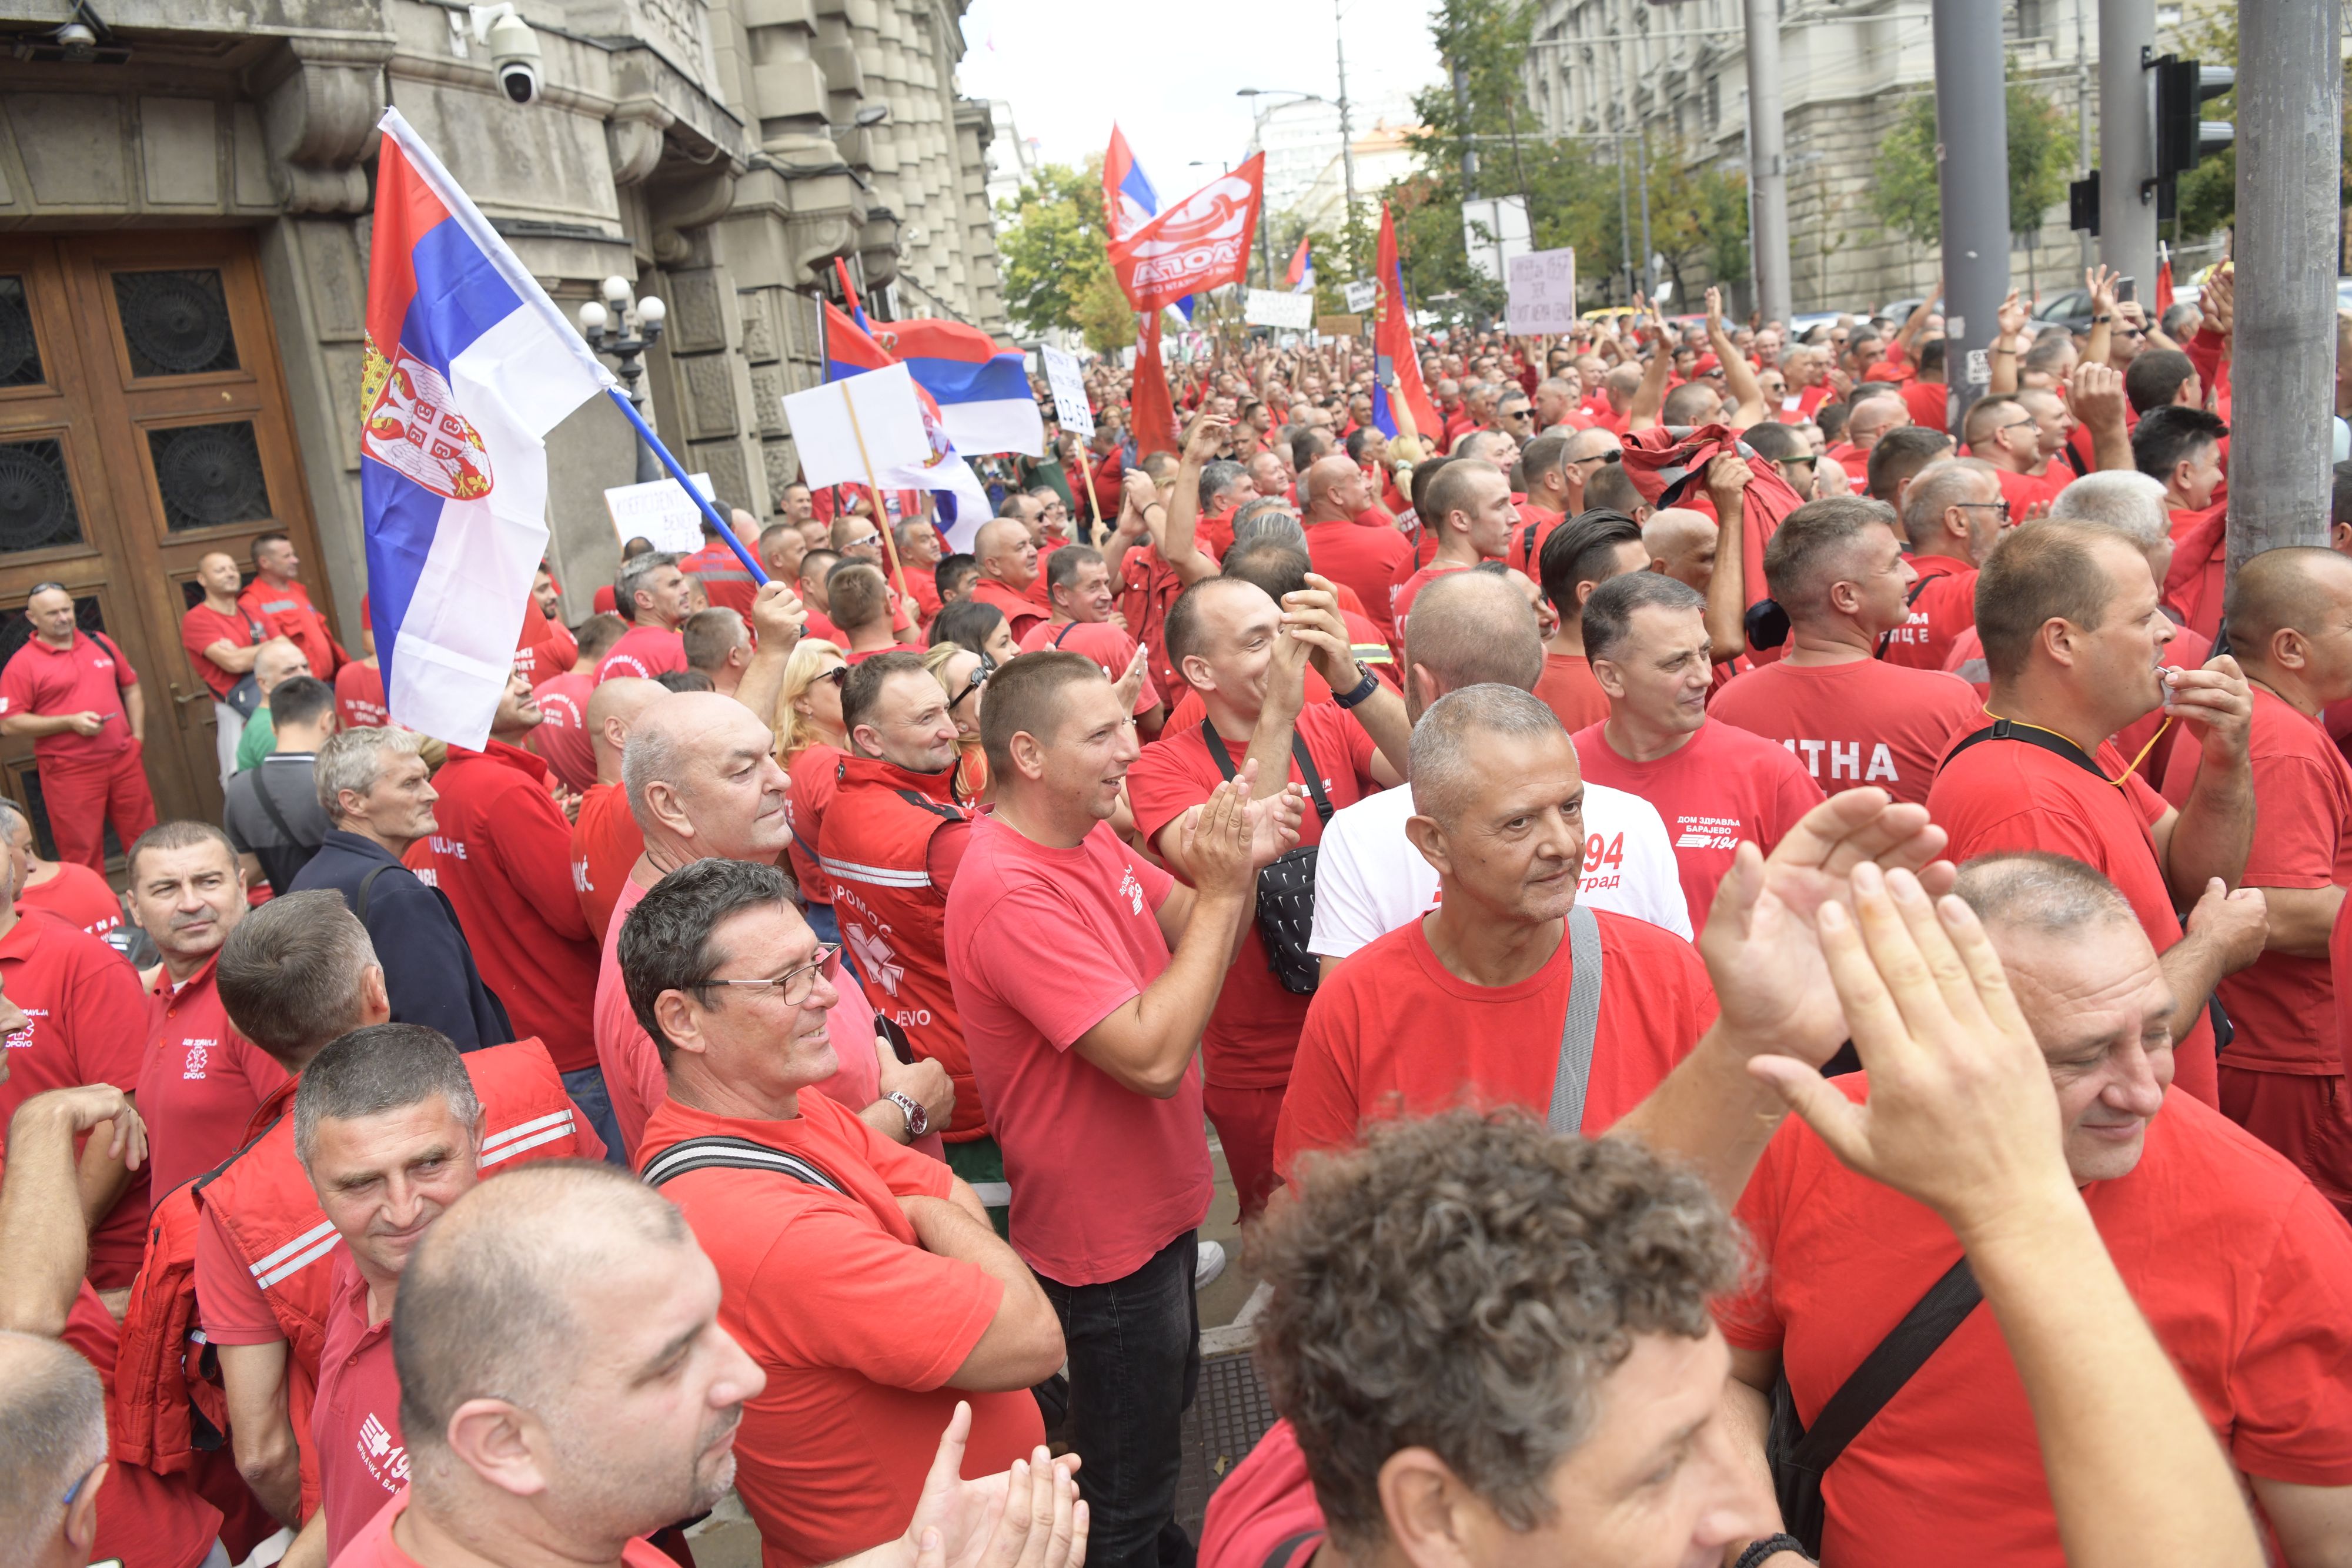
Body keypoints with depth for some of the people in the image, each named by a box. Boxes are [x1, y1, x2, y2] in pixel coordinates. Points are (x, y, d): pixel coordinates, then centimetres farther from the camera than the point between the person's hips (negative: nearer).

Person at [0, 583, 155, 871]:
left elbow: (131, 688, 18)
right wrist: (70, 722, -18)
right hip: (69, 772, -4)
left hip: (124, 759, 4)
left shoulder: (100, 643, 9)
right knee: (83, 852, 2)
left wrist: (138, 737, 7)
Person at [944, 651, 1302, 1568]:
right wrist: (1223, 891, -30)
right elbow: (1153, 1055, -35)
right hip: (1103, 1230, -10)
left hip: (1156, 1199, 10)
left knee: (1168, 1401, 32)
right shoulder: (1007, 891, -31)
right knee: (1126, 1491, 12)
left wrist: (1240, 861, -16)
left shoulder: (1089, 836, -1)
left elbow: (1189, 935, 3)